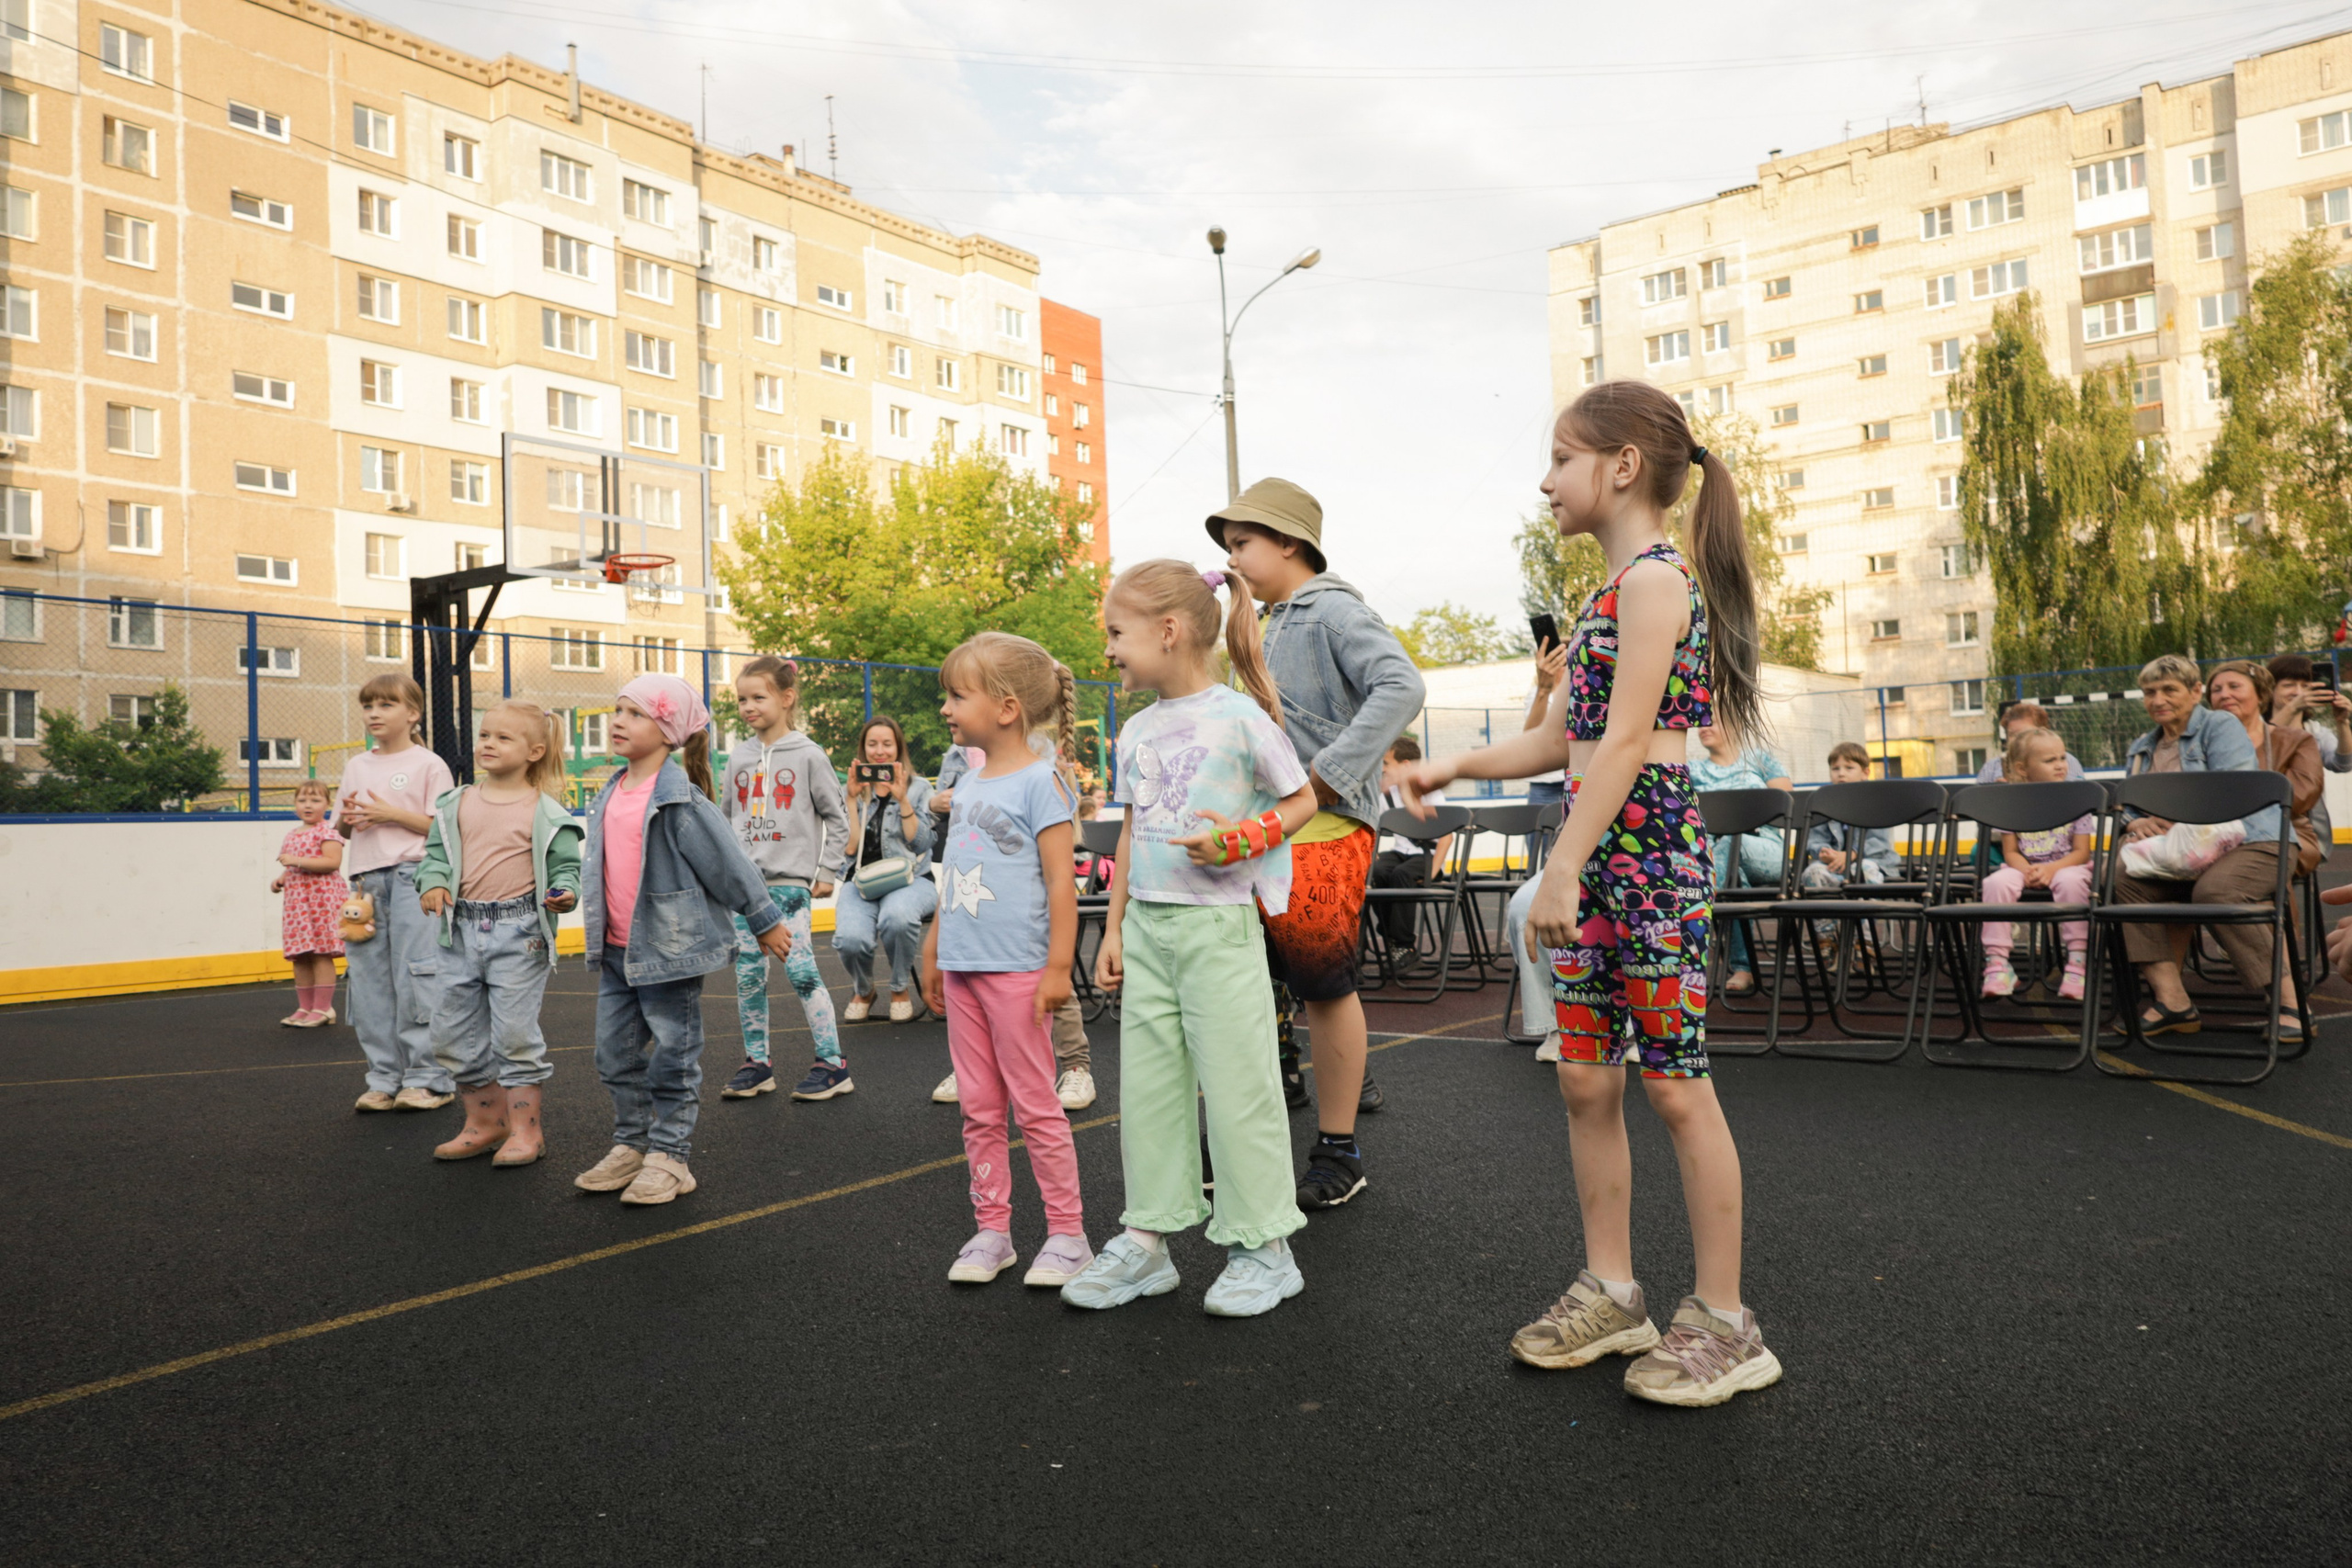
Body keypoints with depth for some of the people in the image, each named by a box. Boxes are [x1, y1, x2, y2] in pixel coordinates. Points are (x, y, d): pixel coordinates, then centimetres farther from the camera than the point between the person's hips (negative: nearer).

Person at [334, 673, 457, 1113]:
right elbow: (343, 829, 20)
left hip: (412, 876, -6)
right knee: (368, 981, 7)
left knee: (416, 977, -7)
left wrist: (392, 814, -15)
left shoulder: (428, 764, -1)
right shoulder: (356, 766, 16)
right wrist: (346, 820, -2)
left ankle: (429, 1079, 1)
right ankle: (384, 1079, 15)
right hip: (365, 880, 6)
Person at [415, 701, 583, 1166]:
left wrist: (565, 893, -21)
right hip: (462, 930, 6)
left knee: (515, 1032, -2)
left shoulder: (546, 812, -3)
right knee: (453, 1033, 12)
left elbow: (565, 866, -1)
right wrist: (432, 882, -6)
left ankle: (525, 1130, 12)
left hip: (519, 933, -5)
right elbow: (437, 853, 14)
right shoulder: (456, 805, 10)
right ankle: (485, 1121, 28)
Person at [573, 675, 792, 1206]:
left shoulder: (681, 799, -15)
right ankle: (631, 1146, 28)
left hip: (670, 948, -8)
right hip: (616, 950, 8)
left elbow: (728, 862, -12)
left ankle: (668, 1157, 13)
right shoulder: (609, 795, 8)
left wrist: (765, 920, -7)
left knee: (672, 1057, 3)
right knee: (616, 1055, 14)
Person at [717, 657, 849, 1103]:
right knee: (748, 976, 6)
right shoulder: (738, 758, 10)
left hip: (791, 882, -5)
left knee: (800, 970, -9)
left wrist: (826, 872, -2)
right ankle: (756, 1064, 17)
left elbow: (837, 818, 1)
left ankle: (832, 1064, -2)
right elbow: (726, 818, 19)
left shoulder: (808, 755, -2)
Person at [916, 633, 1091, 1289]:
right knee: (978, 1108, 11)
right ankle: (991, 1229, 22)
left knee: (1035, 1105, 0)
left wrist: (1057, 967, -17)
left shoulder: (1041, 780, -10)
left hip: (1016, 970, -7)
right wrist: (932, 952, 20)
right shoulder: (966, 784, 13)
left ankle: (1067, 1234, 12)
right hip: (964, 967, 7)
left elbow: (1060, 881, -13)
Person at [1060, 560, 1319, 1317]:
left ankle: (1264, 1248, 13)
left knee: (1236, 1085, -1)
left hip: (1219, 926, -6)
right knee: (1146, 1084, 10)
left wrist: (1242, 840, -17)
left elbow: (1301, 800, 0)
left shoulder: (1240, 717, -8)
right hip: (1148, 927, 6)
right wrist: (1114, 927, 14)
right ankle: (1147, 1238, 22)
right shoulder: (1136, 732, 11)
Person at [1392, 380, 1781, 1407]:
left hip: (1649, 849, -9)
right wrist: (1453, 769, 22)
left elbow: (1627, 739, -19)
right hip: (1595, 852, 9)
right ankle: (1611, 1293, 24)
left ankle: (1725, 1321, 12)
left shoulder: (1656, 576, -10)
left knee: (1673, 1084, -1)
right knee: (1585, 1079, 11)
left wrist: (1565, 865, -22)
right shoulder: (1614, 587, 18)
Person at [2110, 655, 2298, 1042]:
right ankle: (2170, 997, -28)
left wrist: (2173, 820, -24)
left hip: (2250, 842, -6)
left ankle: (2287, 1000, -22)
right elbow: (2127, 806, 16)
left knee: (2214, 891, -37)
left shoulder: (2221, 727, 0)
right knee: (2124, 876, -23)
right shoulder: (2140, 749, 20)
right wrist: (2135, 823, -8)